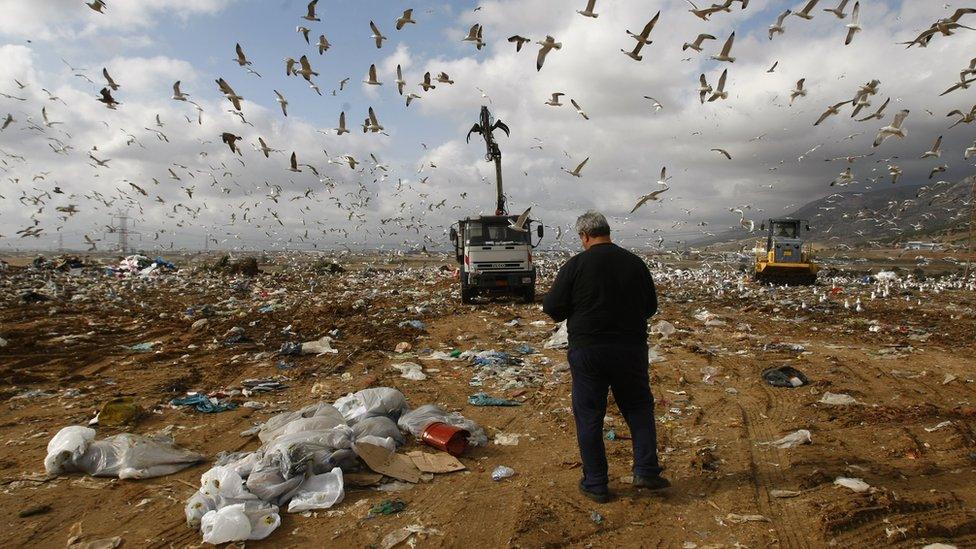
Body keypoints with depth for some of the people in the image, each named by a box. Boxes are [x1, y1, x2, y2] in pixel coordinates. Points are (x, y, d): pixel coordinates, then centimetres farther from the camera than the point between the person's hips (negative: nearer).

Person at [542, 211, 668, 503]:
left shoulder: (576, 265, -10)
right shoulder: (636, 263, 2)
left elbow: (552, 308, -9)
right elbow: (651, 307, 10)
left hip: (588, 351, -3)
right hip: (631, 348, 3)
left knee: (589, 417, 7)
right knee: (639, 408, 19)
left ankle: (596, 484, 13)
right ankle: (646, 471, 14)